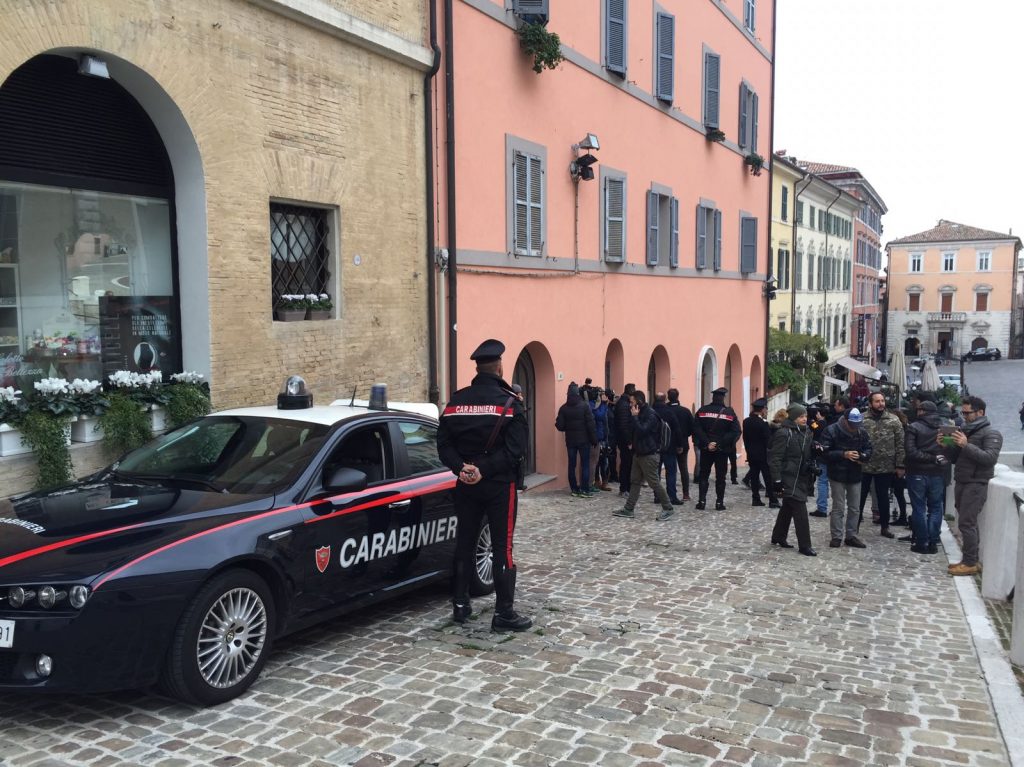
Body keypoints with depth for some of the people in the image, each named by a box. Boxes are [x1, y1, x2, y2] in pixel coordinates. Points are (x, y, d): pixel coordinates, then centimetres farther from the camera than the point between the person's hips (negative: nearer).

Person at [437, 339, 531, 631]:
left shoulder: (456, 401, 5)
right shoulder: (509, 402, -9)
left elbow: (444, 443, -1)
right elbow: (516, 448, -18)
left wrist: (461, 468, -11)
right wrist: (485, 470, -18)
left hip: (466, 485, 4)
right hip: (499, 485, -4)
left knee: (464, 543, 13)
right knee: (502, 547, 1)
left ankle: (460, 605, 22)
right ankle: (504, 613, 3)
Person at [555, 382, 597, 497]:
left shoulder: (563, 408, -2)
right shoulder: (585, 406, -10)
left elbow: (560, 426, -4)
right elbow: (590, 424, -11)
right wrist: (594, 439, -4)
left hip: (570, 440, 3)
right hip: (583, 440, -3)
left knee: (572, 465, 8)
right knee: (585, 465, 2)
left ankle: (574, 489, 10)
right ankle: (585, 490, -1)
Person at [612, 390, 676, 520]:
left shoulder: (651, 414, -17)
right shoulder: (641, 413, 11)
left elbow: (642, 431, -26)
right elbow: (633, 431, 19)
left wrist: (635, 417, -20)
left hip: (649, 455, -9)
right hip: (638, 453, 9)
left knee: (654, 483, -3)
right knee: (634, 481, 10)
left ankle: (668, 508, 9)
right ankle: (628, 509, 15)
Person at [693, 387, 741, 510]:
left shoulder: (702, 411, -2)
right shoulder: (730, 412, -3)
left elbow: (696, 429, -10)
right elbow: (735, 432, -10)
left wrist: (706, 443, -12)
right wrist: (721, 444, -11)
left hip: (706, 449, 1)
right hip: (723, 450, -1)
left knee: (704, 475, 10)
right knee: (720, 477, 7)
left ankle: (702, 501, 3)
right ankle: (720, 502, 7)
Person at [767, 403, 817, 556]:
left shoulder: (806, 433, 11)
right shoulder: (783, 433, -14)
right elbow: (775, 458, -16)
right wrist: (777, 480, -20)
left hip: (802, 478, 8)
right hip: (789, 479, -8)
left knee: (788, 508, 17)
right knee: (800, 510, -9)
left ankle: (778, 537, 29)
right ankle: (804, 545, -3)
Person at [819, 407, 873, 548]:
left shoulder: (861, 432, 0)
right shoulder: (831, 431, -13)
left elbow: (869, 450, 5)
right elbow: (826, 452, -15)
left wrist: (862, 456, -18)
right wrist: (844, 454, -26)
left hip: (855, 475, 5)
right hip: (838, 475, -5)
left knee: (855, 508, 11)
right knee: (838, 508, 1)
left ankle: (851, 536, 21)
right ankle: (836, 537, 10)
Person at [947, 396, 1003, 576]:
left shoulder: (991, 433, -6)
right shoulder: (965, 430, 17)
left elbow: (990, 458, -20)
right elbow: (955, 457, 20)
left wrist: (966, 445, -25)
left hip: (976, 485, -7)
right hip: (961, 483, 7)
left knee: (966, 524, -10)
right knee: (969, 524, 10)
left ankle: (971, 563, -4)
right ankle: (969, 560, 14)